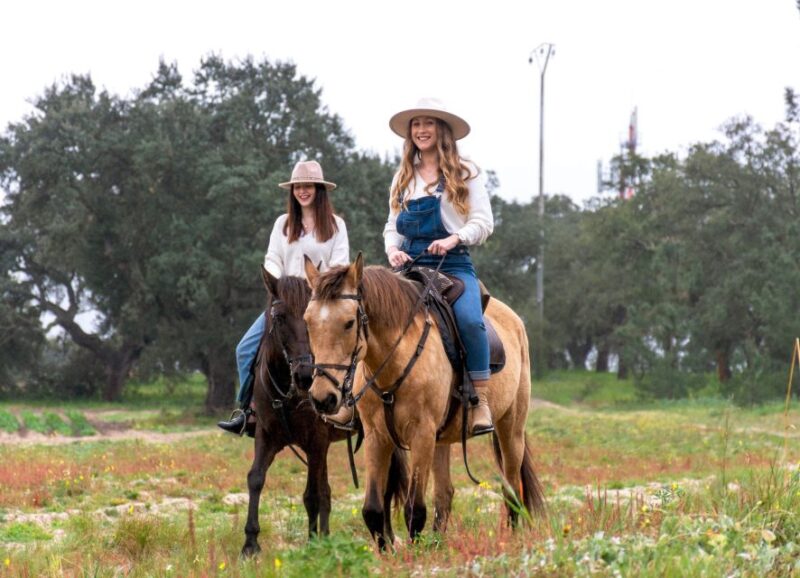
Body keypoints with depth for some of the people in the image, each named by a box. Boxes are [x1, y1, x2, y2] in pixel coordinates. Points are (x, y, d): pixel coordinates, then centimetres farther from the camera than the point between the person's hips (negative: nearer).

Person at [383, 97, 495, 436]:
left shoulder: (465, 173, 6)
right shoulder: (403, 179, 19)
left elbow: (483, 222, -1)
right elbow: (393, 225, 20)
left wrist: (454, 239, -19)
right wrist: (392, 249, -2)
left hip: (453, 264, -4)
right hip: (410, 265, 5)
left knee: (469, 320, -30)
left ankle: (481, 402, -25)